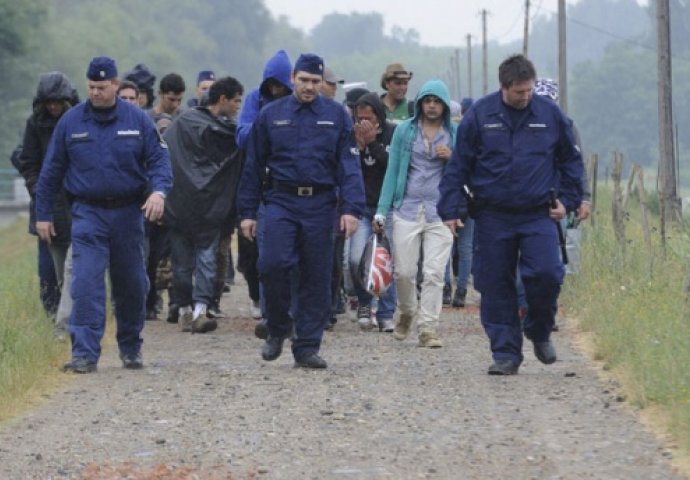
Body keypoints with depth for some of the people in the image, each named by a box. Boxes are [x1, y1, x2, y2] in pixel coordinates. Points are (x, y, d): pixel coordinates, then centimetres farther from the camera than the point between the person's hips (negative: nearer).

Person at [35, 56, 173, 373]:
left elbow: (158, 159, -1)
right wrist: (43, 215, 7)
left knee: (132, 285, 10)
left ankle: (131, 347, 28)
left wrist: (159, 190, -21)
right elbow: (51, 170, 8)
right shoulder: (71, 122, 2)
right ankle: (85, 353, -14)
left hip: (129, 213, 1)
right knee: (86, 283, -13)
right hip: (88, 213, -1)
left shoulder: (137, 120, 1)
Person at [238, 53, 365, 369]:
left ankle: (307, 347, 10)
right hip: (280, 202, -1)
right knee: (273, 264, -18)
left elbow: (349, 164, 1)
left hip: (320, 204, 1)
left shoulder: (336, 116, 6)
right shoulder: (271, 115, 7)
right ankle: (278, 330, 4)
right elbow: (254, 165, 11)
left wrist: (352, 208, -11)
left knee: (316, 278, 2)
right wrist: (247, 212, 6)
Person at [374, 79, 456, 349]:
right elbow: (392, 171, 7)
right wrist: (382, 211, 2)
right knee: (404, 271, 2)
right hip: (408, 209, 0)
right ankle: (407, 312, 30)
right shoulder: (404, 131, 6)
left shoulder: (455, 134, 6)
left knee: (434, 273, -8)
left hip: (440, 212, 0)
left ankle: (427, 327, -2)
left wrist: (452, 158, -11)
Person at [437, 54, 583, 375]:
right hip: (492, 217, 0)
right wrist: (451, 210, -2)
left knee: (546, 274, -14)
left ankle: (540, 332, 13)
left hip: (538, 215, 0)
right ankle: (506, 353, 10)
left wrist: (567, 200, 8)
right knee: (496, 287, 1)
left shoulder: (550, 115, 3)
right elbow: (458, 165, 2)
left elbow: (571, 160, 16)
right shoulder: (480, 116, -1)